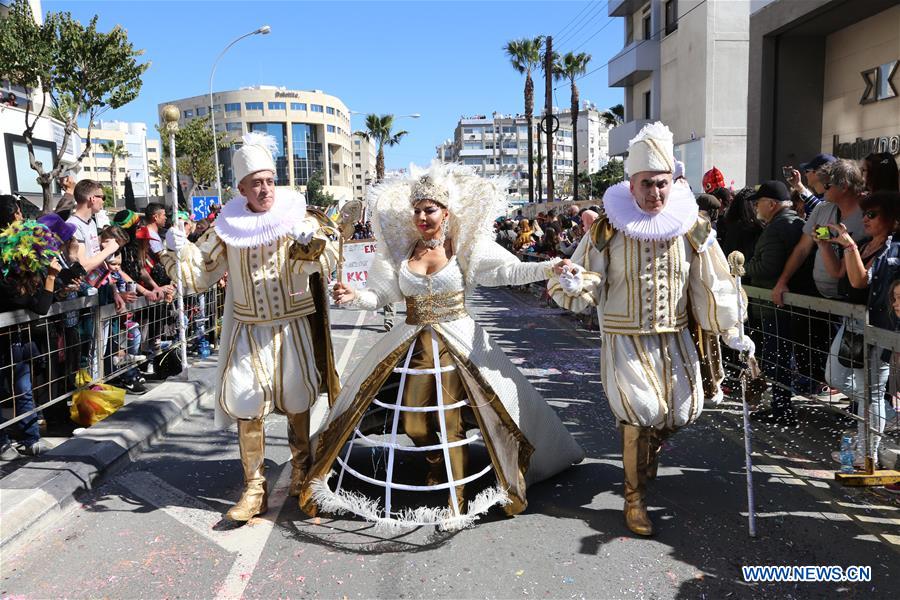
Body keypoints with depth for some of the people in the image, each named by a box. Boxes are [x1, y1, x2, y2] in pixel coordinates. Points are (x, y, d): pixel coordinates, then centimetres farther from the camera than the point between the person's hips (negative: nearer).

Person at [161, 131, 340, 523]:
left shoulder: (296, 215, -5)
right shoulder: (228, 226, 0)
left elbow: (327, 260, -18)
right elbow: (201, 275, 6)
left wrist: (310, 243, -38)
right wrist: (178, 251, -11)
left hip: (294, 327, -1)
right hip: (249, 331, 1)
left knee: (297, 403, 11)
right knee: (246, 406, -2)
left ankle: (301, 470, 34)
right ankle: (255, 488, 11)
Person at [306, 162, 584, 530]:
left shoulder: (464, 247, -4)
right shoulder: (401, 250, 4)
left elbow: (509, 270, -13)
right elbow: (380, 294, 4)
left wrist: (548, 267, -27)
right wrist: (354, 297, -16)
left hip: (457, 342, -3)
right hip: (413, 344, 4)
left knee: (451, 422, -1)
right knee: (412, 420, 10)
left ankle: (457, 501, 15)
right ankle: (438, 463, 43)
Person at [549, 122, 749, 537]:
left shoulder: (692, 227, -2)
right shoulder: (608, 228, -9)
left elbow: (711, 284, 3)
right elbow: (588, 286, -9)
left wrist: (730, 331, 1)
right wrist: (572, 286, -32)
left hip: (675, 337, 4)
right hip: (626, 338, -3)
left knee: (685, 408, 6)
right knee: (643, 412, -12)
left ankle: (648, 444, 43)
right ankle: (634, 498, 9)